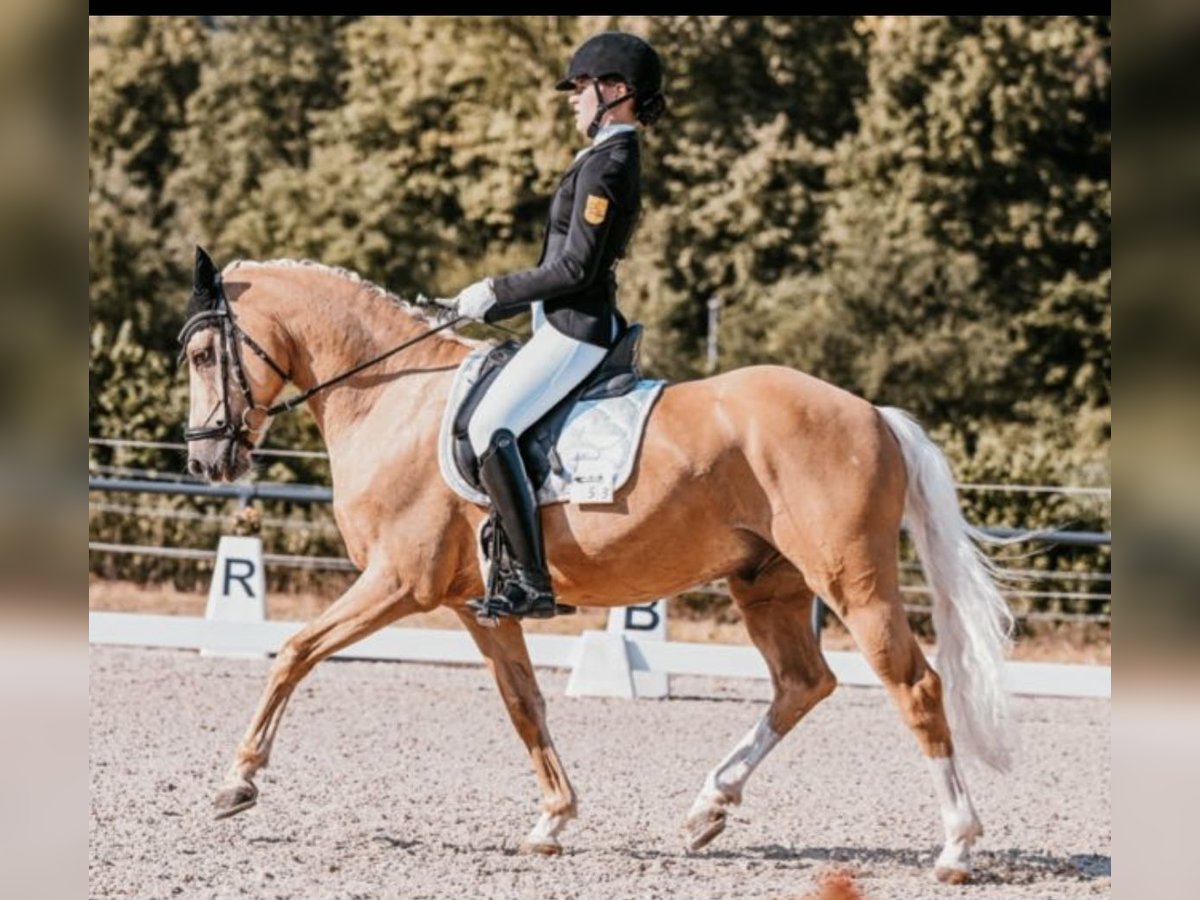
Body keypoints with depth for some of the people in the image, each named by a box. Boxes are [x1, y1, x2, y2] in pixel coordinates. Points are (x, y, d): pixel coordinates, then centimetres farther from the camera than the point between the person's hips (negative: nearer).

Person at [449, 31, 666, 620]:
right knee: (491, 422, 20)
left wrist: (495, 293, -11)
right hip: (576, 324, 11)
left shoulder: (604, 164, -15)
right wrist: (489, 307, 19)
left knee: (490, 427, -21)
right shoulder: (618, 159, 17)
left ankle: (531, 581, -24)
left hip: (575, 328, -11)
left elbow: (576, 268, -21)